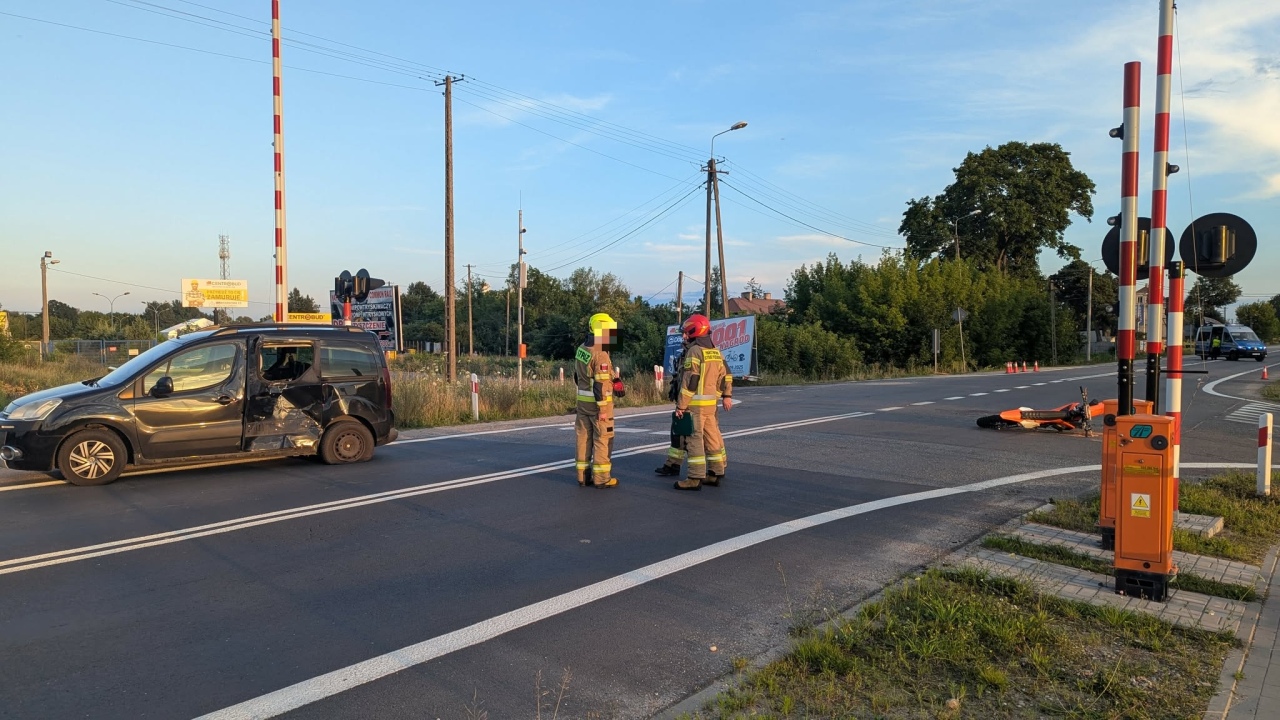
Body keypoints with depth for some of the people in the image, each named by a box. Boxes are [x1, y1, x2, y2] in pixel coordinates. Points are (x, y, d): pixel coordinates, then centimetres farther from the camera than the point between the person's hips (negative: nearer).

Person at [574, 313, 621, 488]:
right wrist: (602, 409, -19)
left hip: (582, 401, 8)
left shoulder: (581, 349, 7)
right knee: (603, 439, 1)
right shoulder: (601, 355, -19)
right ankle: (601, 478, 4)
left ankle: (583, 476, 17)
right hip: (599, 402, -8)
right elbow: (600, 385, -22)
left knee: (584, 437, 11)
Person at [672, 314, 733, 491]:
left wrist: (681, 405, -15)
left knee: (694, 439, -6)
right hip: (711, 402, 9)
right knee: (712, 437, 13)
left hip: (696, 403, -9)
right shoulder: (715, 351, 13)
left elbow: (689, 382, -18)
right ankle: (716, 473, 20)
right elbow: (725, 375, 17)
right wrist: (727, 396, 22)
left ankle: (695, 478, -5)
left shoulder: (694, 351, -13)